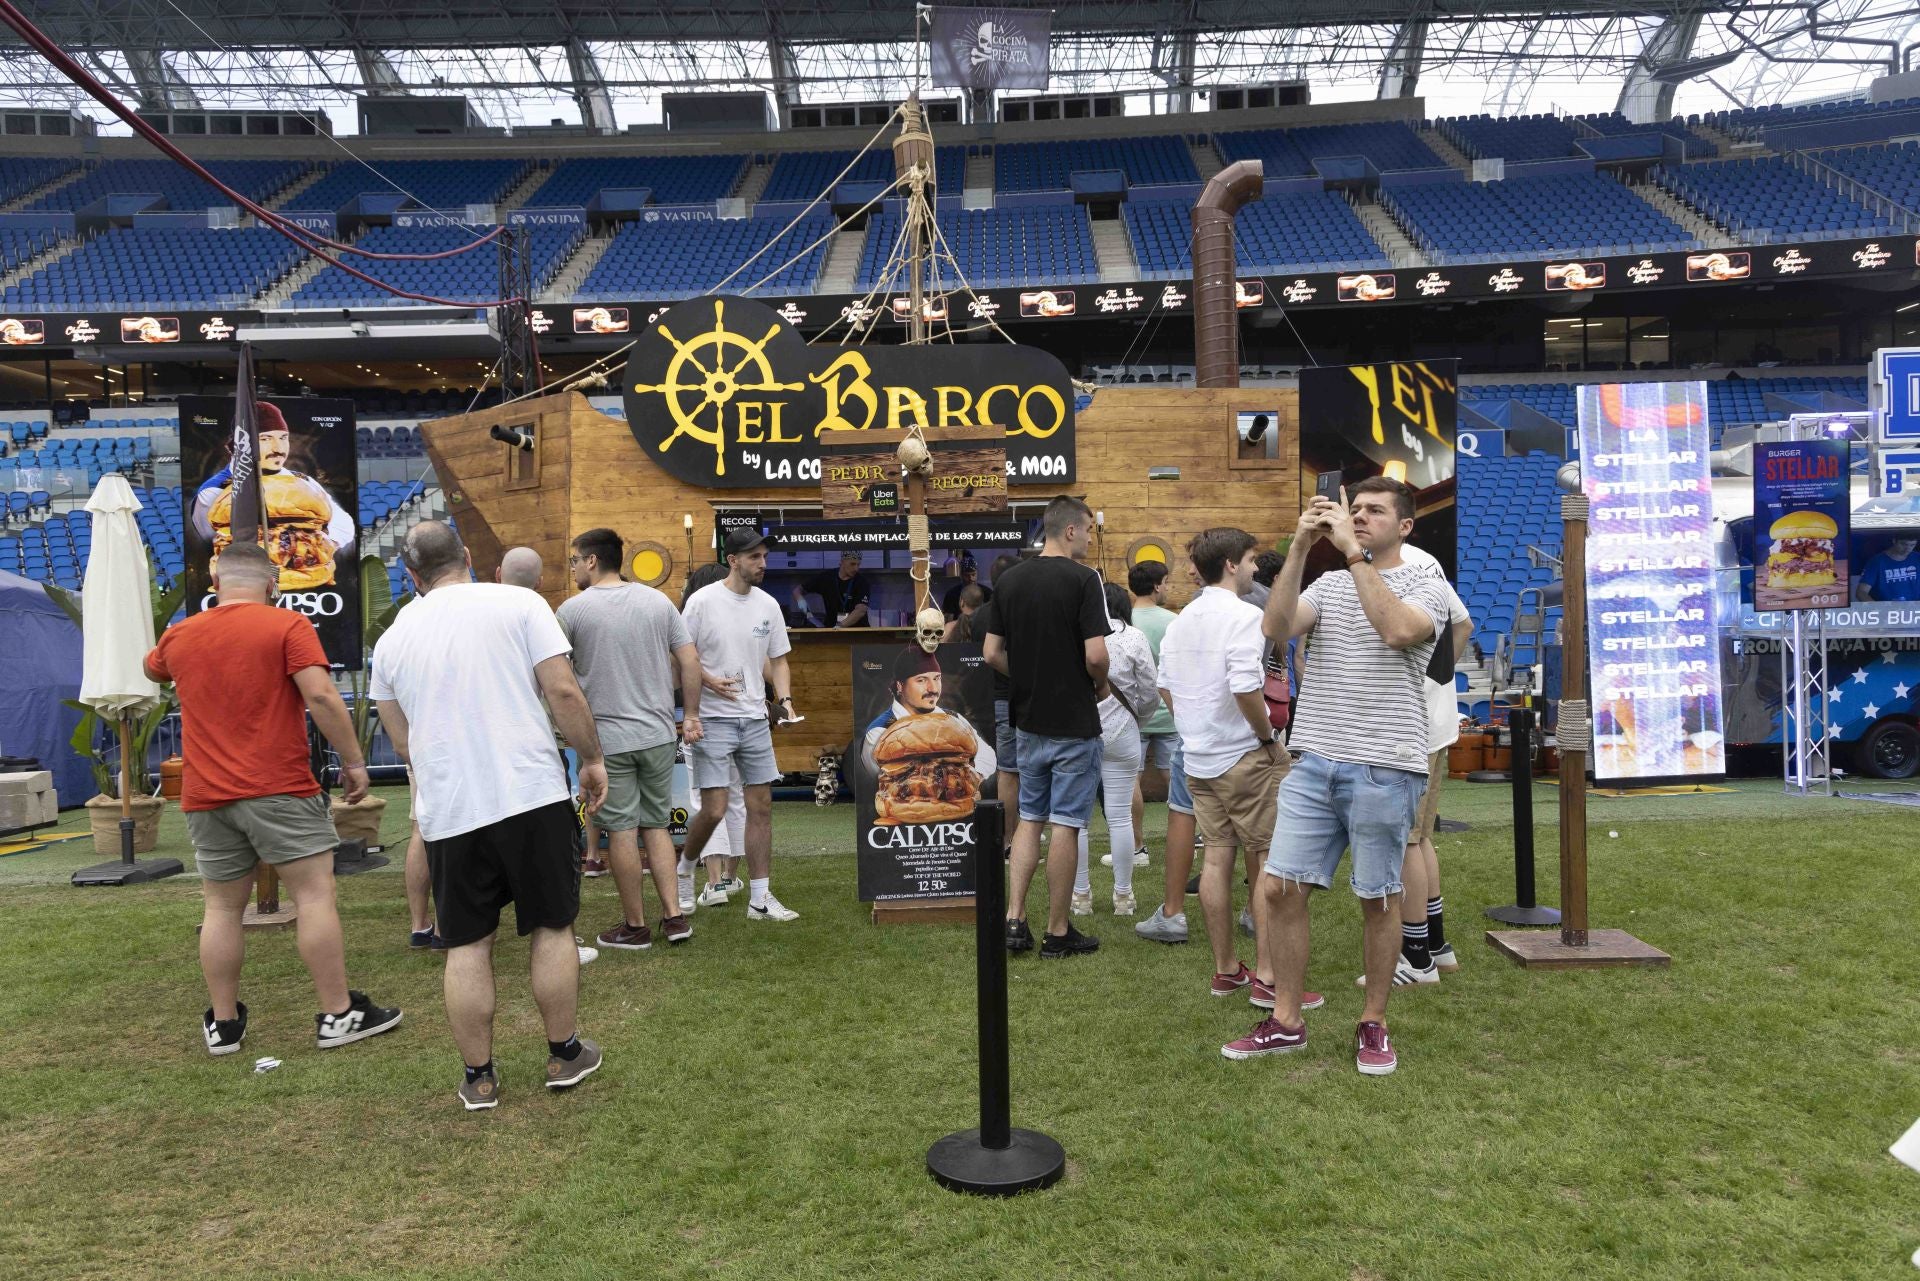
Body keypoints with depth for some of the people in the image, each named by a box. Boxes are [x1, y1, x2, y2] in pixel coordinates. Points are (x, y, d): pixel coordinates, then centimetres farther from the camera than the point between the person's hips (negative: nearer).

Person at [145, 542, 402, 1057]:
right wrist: (354, 761, -9)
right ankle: (338, 1015, 1)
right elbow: (320, 695, -15)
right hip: (279, 789, -5)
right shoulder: (287, 626, -4)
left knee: (221, 908, 13)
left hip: (205, 797, 5)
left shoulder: (178, 636, 11)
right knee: (315, 895, -1)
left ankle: (223, 1023, 20)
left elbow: (153, 667, 35)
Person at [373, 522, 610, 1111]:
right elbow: (563, 691, -10)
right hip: (533, 793, -2)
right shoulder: (518, 603, -2)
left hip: (448, 810, 2)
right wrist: (592, 758, 2)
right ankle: (564, 1055, 24)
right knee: (552, 927, 12)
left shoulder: (393, 638, 10)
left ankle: (478, 1077, 20)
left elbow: (403, 741, 18)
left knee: (467, 945, 11)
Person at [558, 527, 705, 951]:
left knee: (622, 830, 4)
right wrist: (691, 715, 11)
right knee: (656, 825, 13)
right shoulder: (657, 601, 4)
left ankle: (635, 925, 13)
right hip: (658, 733, 4)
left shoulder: (572, 609, -6)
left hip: (607, 737, -4)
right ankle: (674, 917, 10)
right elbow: (690, 661, 3)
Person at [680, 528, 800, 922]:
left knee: (761, 806, 5)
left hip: (755, 719, 5)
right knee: (714, 810, -8)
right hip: (712, 719, -5)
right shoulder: (702, 600, -9)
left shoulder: (768, 605, 6)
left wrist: (784, 698, -3)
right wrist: (708, 680, -21)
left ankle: (760, 899, 13)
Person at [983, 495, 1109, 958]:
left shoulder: (1009, 579, 5)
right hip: (1074, 724, -6)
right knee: (1066, 825, 3)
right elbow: (1096, 655, -20)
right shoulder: (1082, 579, -14)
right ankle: (1057, 932, 11)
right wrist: (1100, 686, 0)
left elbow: (992, 653, 6)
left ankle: (1014, 919, 11)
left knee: (1030, 818, 17)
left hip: (1027, 720, 6)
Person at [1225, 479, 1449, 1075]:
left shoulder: (1424, 585, 1)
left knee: (1378, 898, 6)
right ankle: (1285, 1021, 17)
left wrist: (1354, 552, -20)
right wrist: (1300, 546, -11)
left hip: (1384, 768, -4)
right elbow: (1275, 628, -5)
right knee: (1280, 889, 2)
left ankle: (1373, 1025, 23)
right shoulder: (1328, 584, 14)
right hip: (1314, 762, 4)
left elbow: (1398, 631, -23)